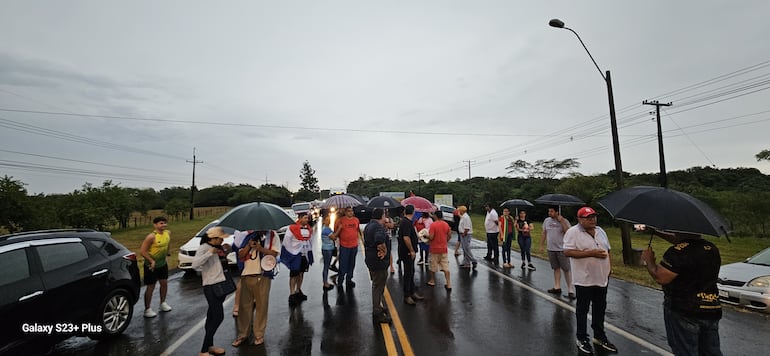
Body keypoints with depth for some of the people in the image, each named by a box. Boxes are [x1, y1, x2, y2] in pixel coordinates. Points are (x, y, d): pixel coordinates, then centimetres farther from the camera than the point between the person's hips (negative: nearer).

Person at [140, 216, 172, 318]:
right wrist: (152, 261, -23)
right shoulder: (151, 237, -25)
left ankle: (163, 303, 33)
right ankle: (147, 309, 18)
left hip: (163, 263, 6)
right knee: (151, 287, 3)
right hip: (151, 265, -6)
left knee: (164, 283, 14)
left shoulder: (168, 233, -5)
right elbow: (142, 251, -22)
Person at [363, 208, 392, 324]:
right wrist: (384, 250, -27)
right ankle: (377, 313, 14)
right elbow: (380, 239, -43)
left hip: (371, 260, 10)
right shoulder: (378, 227, -23)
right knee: (378, 287, 2)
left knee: (377, 285, 24)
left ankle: (378, 307, 39)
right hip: (378, 261, -10)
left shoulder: (369, 225, 11)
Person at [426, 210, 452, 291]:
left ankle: (432, 281, 30)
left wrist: (427, 235, 0)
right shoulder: (446, 224, 1)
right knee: (446, 267, 5)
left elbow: (431, 237, -20)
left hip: (435, 249, -4)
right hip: (443, 249, 4)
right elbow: (449, 235, 7)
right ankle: (449, 285, 3)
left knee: (433, 266, 14)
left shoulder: (433, 225, -16)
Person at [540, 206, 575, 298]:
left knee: (567, 269, -3)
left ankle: (571, 290, 3)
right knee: (556, 268, 14)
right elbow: (544, 234, 13)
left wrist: (561, 221, -20)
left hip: (562, 249, -4)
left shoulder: (564, 221, -6)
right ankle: (557, 287, 23)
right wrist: (541, 245, 12)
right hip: (551, 249, 5)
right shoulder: (546, 220, 6)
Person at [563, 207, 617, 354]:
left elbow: (607, 250, 18)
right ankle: (582, 339, 22)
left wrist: (610, 266, 7)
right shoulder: (573, 232, -15)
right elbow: (567, 252, -22)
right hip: (584, 280, -7)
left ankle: (599, 336, 36)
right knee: (582, 310, 7)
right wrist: (591, 253, -24)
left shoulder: (600, 231, 9)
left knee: (600, 309, 19)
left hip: (602, 278, 7)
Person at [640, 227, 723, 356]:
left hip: (683, 313, -8)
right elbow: (682, 241, 22)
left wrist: (649, 260, -5)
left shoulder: (678, 252, -22)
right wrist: (656, 232, 24)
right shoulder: (712, 249, 6)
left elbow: (660, 277, -21)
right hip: (712, 312, 8)